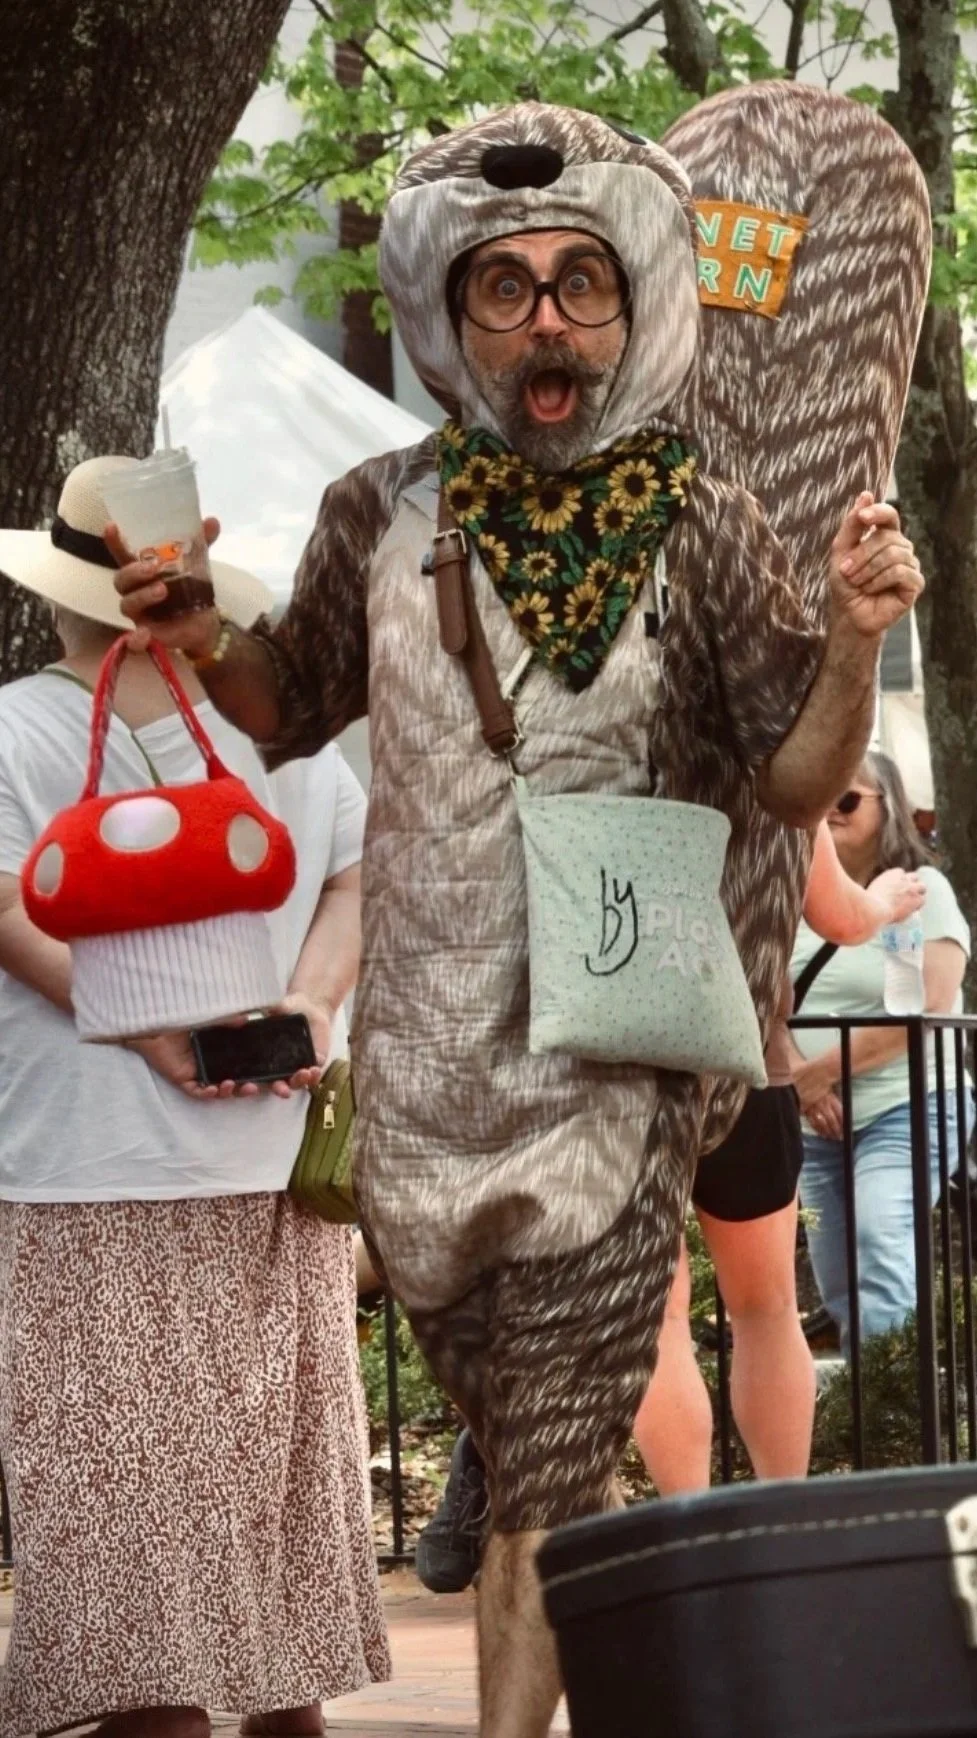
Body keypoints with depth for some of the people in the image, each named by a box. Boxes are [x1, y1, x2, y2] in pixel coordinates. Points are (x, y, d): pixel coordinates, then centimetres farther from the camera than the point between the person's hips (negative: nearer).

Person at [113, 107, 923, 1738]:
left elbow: (794, 781, 2)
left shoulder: (703, 531, -5)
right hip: (423, 1055, 3)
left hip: (615, 1062, -3)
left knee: (547, 1485, -8)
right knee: (519, 1443, 14)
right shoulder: (383, 516, 0)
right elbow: (295, 704, 17)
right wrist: (202, 642, -4)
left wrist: (853, 642, -16)